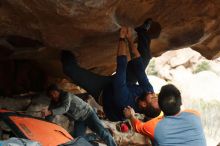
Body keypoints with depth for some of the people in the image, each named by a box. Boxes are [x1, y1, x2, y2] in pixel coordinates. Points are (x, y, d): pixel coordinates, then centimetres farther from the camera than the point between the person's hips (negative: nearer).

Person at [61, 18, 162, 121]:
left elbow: (121, 70, -47)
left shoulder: (124, 101, -47)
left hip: (102, 91, -5)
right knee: (144, 58, -6)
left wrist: (122, 39, -43)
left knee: (70, 67, -15)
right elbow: (140, 69, -24)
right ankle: (144, 33, 16)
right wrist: (130, 40, -26)